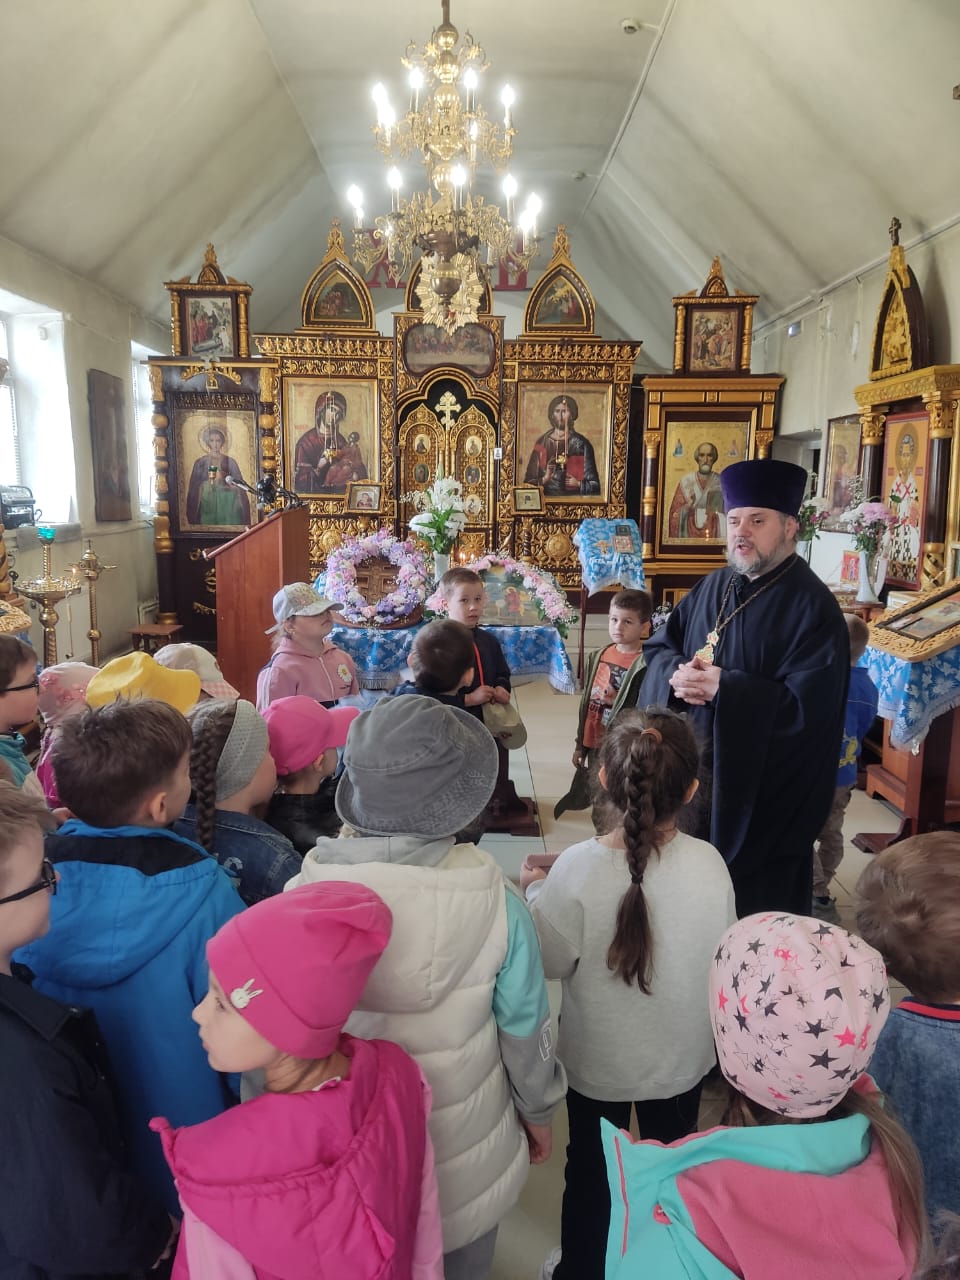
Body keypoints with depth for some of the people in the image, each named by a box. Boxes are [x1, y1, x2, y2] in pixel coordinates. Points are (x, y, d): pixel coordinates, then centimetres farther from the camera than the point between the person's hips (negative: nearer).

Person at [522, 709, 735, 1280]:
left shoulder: (578, 868, -31)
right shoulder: (709, 863, -23)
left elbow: (552, 961, -18)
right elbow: (725, 952, -7)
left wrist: (535, 891, -3)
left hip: (598, 1061, -2)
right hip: (682, 1057, 2)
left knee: (590, 1169, 24)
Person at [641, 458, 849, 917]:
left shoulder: (812, 606, -14)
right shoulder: (713, 587, 7)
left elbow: (808, 706, -22)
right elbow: (657, 647, 10)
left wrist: (724, 687, -24)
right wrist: (676, 674, -13)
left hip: (767, 787, -6)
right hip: (694, 769, 7)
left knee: (753, 905, 8)